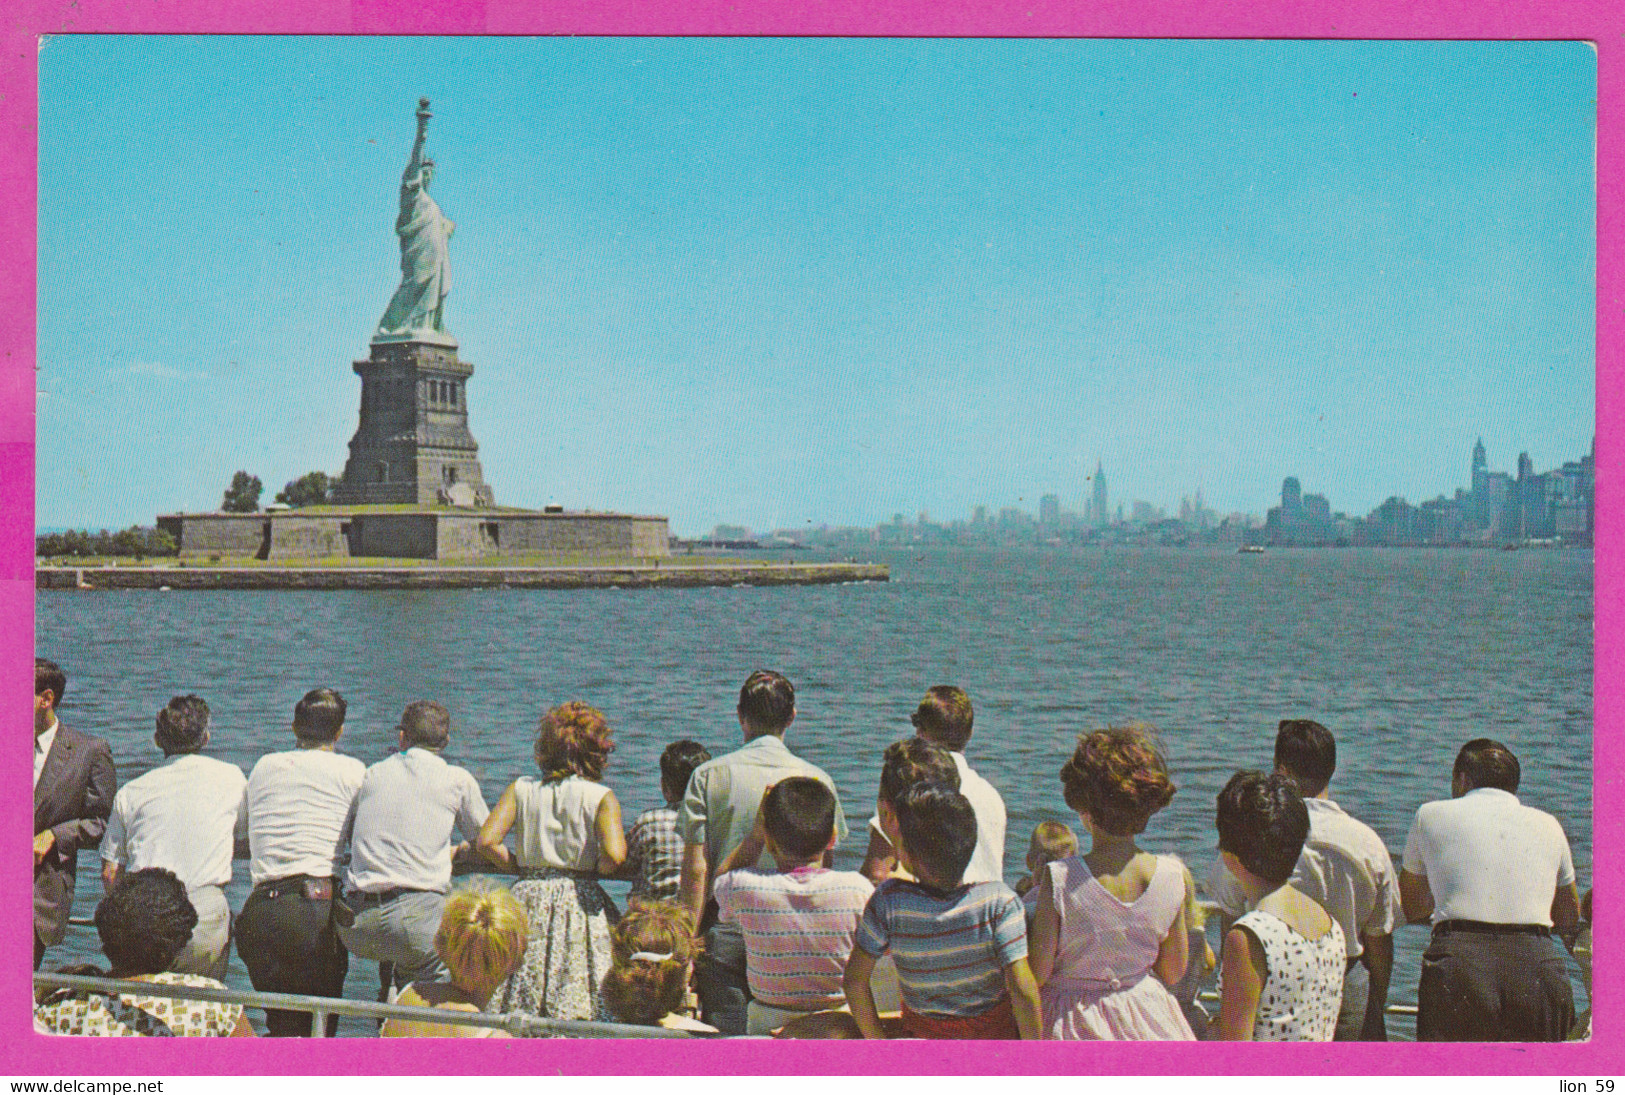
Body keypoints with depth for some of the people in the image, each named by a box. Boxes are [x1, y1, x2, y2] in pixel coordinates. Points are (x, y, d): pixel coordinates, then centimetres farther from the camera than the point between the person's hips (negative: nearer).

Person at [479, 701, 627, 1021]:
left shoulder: (520, 789, 6)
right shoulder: (602, 797, -2)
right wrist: (593, 870, 4)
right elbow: (615, 855, -16)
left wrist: (521, 866, 10)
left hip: (528, 900, 3)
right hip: (581, 905, -3)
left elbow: (487, 841, -4)